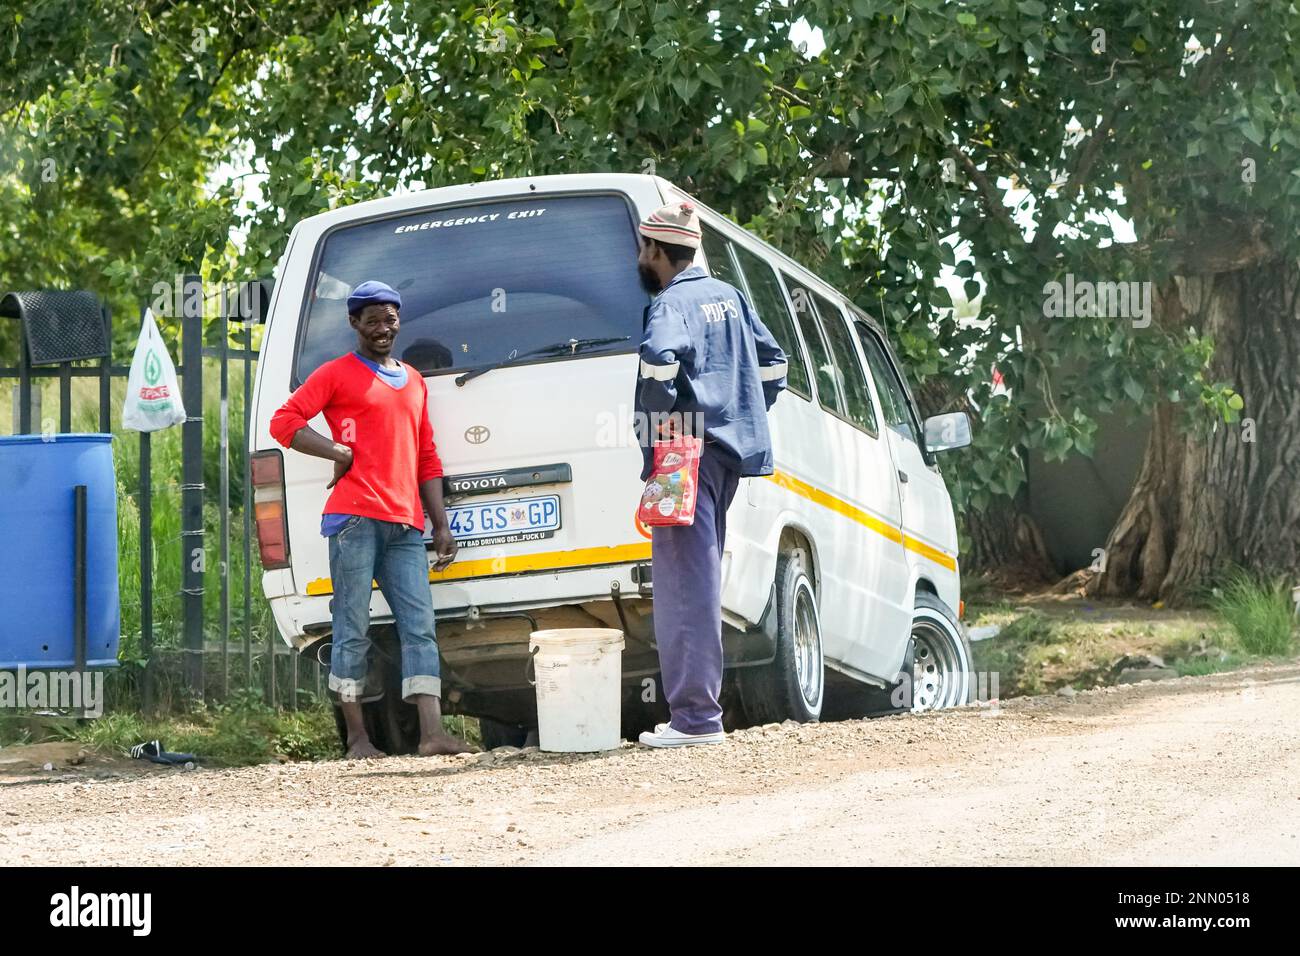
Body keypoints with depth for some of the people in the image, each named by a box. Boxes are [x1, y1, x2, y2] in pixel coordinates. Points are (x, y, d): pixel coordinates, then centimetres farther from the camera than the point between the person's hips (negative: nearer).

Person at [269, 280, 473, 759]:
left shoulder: (413, 381, 24)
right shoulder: (338, 374, 6)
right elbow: (284, 422, -2)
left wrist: (441, 525, 18)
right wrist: (340, 453, -11)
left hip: (406, 524, 6)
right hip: (355, 517, -5)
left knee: (420, 626, -5)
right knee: (353, 629, -5)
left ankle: (432, 733, -12)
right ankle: (357, 738, -2)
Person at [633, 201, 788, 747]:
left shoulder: (671, 303, -10)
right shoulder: (728, 297, 18)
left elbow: (662, 355, -30)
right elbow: (772, 359, 23)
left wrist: (662, 419, -18)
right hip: (728, 448, 9)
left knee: (686, 580, -10)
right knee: (700, 576, 15)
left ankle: (694, 717, -13)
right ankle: (698, 709, 18)